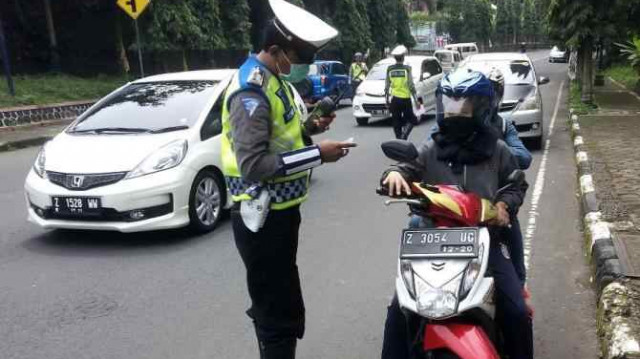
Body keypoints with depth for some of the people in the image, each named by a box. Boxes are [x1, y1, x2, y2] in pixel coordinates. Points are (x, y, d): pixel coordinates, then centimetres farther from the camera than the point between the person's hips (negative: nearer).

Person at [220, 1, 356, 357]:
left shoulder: (275, 80, 9)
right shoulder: (252, 91, -22)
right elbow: (252, 165, -29)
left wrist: (309, 128, 2)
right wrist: (317, 154, -26)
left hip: (279, 213, 10)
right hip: (263, 220, -10)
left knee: (276, 308, 27)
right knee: (280, 317, -3)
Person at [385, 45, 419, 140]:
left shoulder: (390, 69, 1)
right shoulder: (407, 68, -9)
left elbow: (387, 86, 6)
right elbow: (411, 86, -9)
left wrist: (387, 98, 17)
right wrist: (416, 100, -4)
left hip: (394, 99, 3)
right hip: (405, 99, -3)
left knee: (396, 122, 11)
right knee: (411, 120, 8)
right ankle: (403, 136, -12)